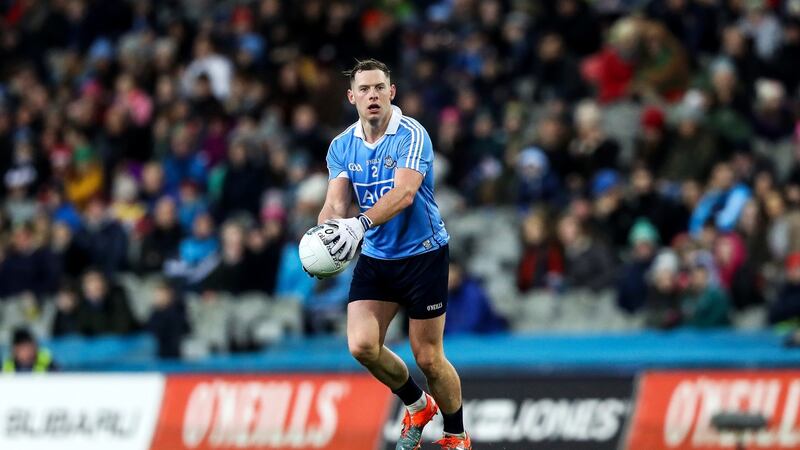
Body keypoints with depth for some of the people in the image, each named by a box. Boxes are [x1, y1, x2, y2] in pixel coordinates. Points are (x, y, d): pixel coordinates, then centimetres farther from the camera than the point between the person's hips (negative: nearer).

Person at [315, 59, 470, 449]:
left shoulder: (411, 135, -17)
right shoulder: (342, 146, 1)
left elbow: (404, 193, -31)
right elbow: (336, 203, -7)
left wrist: (362, 224, -46)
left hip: (423, 253, -5)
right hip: (375, 257, 5)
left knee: (428, 358, -1)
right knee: (362, 345, -9)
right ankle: (417, 406, 19)